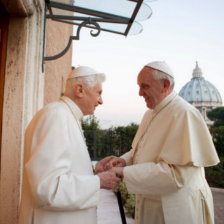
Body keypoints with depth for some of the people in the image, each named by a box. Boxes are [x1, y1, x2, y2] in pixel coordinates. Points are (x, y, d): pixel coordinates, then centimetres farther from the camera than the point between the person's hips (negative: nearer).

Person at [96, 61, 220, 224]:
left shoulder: (184, 113, -22)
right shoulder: (151, 113, 7)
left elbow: (178, 173, -27)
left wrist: (124, 172, -25)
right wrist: (124, 160, -8)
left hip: (175, 210, -7)